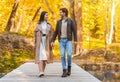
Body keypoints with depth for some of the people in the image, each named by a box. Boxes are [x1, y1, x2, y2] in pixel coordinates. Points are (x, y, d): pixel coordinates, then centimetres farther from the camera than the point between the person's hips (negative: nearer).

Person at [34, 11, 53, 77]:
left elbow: (51, 34, 7)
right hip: (40, 42, -2)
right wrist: (35, 43, -3)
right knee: (40, 56, -14)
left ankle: (42, 72, 13)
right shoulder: (38, 24, 3)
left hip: (47, 42, 2)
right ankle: (41, 72, -22)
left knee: (45, 57, 3)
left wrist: (51, 43, -3)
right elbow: (35, 33, 4)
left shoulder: (49, 25, 8)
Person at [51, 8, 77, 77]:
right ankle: (65, 72, -3)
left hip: (68, 41, -2)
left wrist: (75, 40, -11)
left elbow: (74, 31, -1)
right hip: (61, 41, 3)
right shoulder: (59, 22, 11)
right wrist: (52, 41, 3)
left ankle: (69, 67, 11)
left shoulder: (71, 21, 1)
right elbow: (56, 32, 11)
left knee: (69, 55, -16)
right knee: (62, 55, -7)